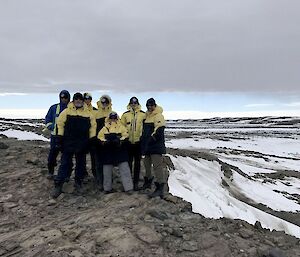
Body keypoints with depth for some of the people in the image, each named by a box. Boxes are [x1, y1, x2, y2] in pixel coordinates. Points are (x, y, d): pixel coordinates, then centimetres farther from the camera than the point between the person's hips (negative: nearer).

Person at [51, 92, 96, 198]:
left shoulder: (88, 114, 7)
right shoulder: (66, 112, 1)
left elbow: (92, 126, 9)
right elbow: (60, 125, 0)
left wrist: (92, 140, 3)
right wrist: (59, 140, -4)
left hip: (82, 145, 2)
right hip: (68, 143, -2)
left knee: (81, 164, 11)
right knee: (65, 164, 1)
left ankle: (78, 184, 27)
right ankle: (58, 186, 7)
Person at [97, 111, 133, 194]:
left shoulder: (121, 127, 7)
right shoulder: (105, 127, 12)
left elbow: (125, 135, -2)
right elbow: (100, 136, 7)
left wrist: (120, 140, -18)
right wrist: (104, 141, -11)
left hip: (120, 150, -2)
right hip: (108, 151, 2)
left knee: (124, 168, -7)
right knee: (107, 170, 8)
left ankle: (128, 187, -4)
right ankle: (107, 188, 22)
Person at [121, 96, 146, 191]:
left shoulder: (143, 114, 3)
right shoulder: (125, 114, 5)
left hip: (138, 141, -1)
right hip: (128, 141, 1)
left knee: (137, 162, 6)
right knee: (129, 162, 7)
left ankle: (136, 182, 15)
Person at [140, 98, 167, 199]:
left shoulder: (158, 116, -9)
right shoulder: (147, 116, 18)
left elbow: (159, 131, -20)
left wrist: (152, 138, -19)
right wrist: (143, 140, 18)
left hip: (156, 146, -10)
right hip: (147, 146, 10)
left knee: (157, 166, -11)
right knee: (147, 164, 19)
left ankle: (160, 188, -8)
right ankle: (148, 182, 37)